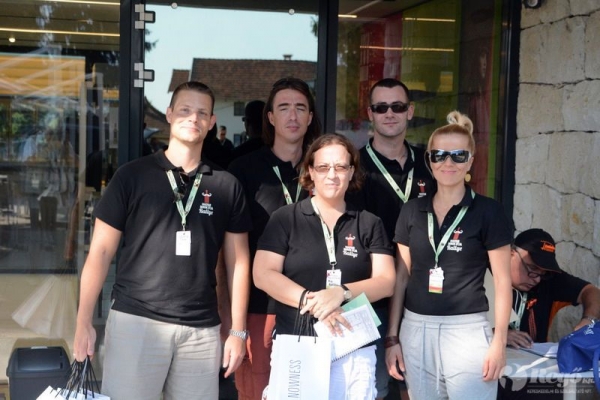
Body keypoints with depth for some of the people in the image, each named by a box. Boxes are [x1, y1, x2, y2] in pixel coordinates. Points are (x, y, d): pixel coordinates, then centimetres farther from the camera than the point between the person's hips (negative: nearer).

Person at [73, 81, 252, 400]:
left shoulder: (226, 186, 8)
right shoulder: (132, 175, 2)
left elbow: (237, 261, 10)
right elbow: (101, 251, 1)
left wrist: (238, 330, 5)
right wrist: (84, 322, -6)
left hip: (202, 328, 2)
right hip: (134, 320, -2)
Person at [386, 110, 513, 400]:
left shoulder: (488, 211, -4)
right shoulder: (412, 211, 6)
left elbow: (502, 282, -3)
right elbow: (401, 277, 9)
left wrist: (499, 342, -8)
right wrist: (392, 337, 6)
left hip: (467, 330, -3)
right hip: (416, 330, 4)